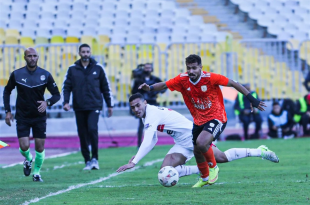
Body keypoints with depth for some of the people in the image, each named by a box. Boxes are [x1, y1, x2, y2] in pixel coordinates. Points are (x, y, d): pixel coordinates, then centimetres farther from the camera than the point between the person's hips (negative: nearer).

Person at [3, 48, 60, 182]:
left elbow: (56, 95, 1)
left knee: (40, 148, 0)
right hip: (22, 117, -1)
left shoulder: (45, 75, -4)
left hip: (39, 117, 1)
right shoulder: (16, 74, -5)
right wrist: (7, 111, 2)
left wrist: (47, 103, -20)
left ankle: (36, 172, 22)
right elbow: (7, 92, 9)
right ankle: (28, 159, 24)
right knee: (24, 147, -11)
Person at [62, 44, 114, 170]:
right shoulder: (72, 69, 6)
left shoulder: (98, 68, 5)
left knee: (92, 129, -20)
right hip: (79, 108, 2)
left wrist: (110, 105, 11)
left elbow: (105, 87, 11)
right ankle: (87, 161, 12)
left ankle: (94, 158, -7)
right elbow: (66, 87, 6)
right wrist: (66, 102, -9)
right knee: (83, 135, 3)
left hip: (94, 106, -2)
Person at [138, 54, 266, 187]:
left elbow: (233, 84, -15)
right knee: (197, 152, 13)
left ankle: (213, 167, 1)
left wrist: (252, 100, -15)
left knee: (201, 143, -28)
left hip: (216, 118, -6)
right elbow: (164, 85, 0)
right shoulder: (182, 79, -8)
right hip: (199, 121, 6)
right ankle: (204, 178, 42)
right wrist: (149, 88, -21)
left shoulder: (210, 78, -20)